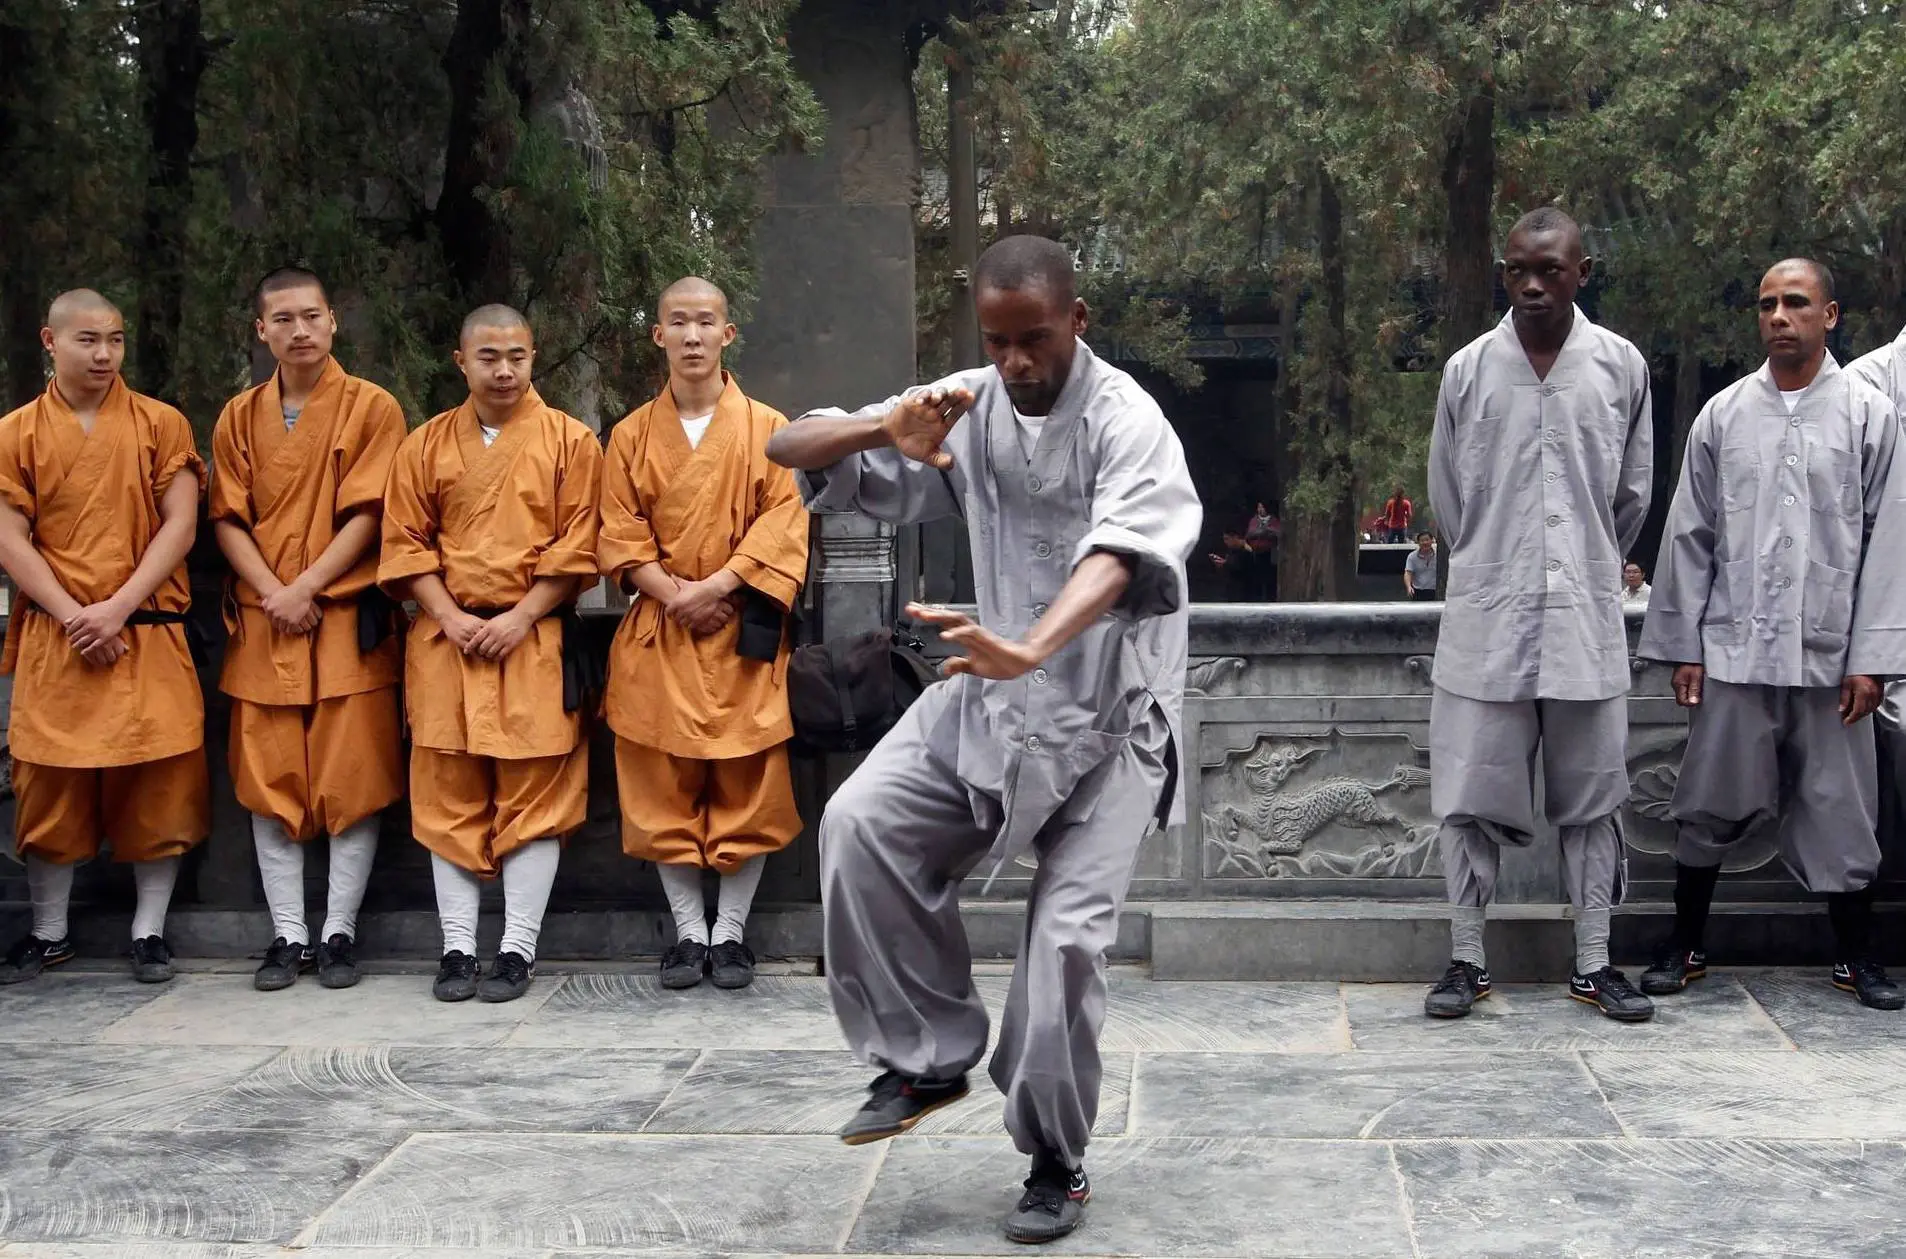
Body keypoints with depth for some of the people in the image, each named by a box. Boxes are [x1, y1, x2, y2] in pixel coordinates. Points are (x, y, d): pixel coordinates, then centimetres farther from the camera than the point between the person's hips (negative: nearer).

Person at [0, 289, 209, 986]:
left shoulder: (160, 424, 3)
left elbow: (180, 525, -3)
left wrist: (117, 608, -12)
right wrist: (74, 616, -12)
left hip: (148, 635, 0)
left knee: (157, 785, 1)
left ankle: (149, 930, 14)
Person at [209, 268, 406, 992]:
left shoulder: (372, 409, 0)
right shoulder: (239, 418, 11)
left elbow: (368, 515, -7)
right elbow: (227, 519, 6)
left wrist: (305, 588, -14)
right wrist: (272, 593, -9)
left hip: (348, 620, -3)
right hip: (261, 625, 3)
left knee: (351, 784, -2)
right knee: (269, 783, 4)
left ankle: (338, 933, 7)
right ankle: (287, 936, 12)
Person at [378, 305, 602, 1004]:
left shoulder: (570, 442, 2)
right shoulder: (426, 446, 9)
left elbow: (577, 547, -2)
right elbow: (405, 543, 6)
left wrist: (519, 618, -11)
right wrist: (452, 618, -7)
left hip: (535, 640, -2)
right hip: (446, 640, 2)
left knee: (534, 796, -1)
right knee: (448, 797, 4)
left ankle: (518, 949, 5)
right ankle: (458, 948, 11)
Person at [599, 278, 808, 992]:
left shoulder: (767, 429, 3)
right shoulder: (631, 436, 7)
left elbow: (782, 525, -4)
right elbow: (620, 535, 3)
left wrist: (715, 586, -15)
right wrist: (675, 596, -12)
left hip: (743, 632, -1)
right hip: (658, 633, 2)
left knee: (748, 785, 0)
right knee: (665, 786, 3)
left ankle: (731, 931, 11)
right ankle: (688, 930, 14)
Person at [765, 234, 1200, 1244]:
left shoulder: (1126, 421, -17)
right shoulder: (966, 406, -2)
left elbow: (1114, 556, -37)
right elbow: (788, 451, -3)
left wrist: (1029, 651, -56)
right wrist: (888, 428, -25)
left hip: (1109, 714, -4)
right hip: (990, 699, 5)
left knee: (1066, 932, -8)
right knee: (863, 822, -16)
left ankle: (1056, 1164, 12)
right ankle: (929, 1058, 0)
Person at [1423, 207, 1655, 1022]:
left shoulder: (1621, 367, 1)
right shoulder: (1468, 370, 0)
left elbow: (1633, 493, 11)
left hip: (1586, 618, 1)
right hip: (1486, 617, 0)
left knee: (1591, 796, 6)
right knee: (1471, 795, 2)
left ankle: (1594, 964, 16)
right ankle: (1466, 961, 13)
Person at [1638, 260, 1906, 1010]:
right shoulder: (1723, 415, 5)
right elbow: (1691, 536, 7)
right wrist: (1683, 646, 3)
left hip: (1829, 653, -1)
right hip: (1734, 650, 1)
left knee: (1838, 811, 7)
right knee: (1710, 807, 6)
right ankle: (1685, 946, 20)